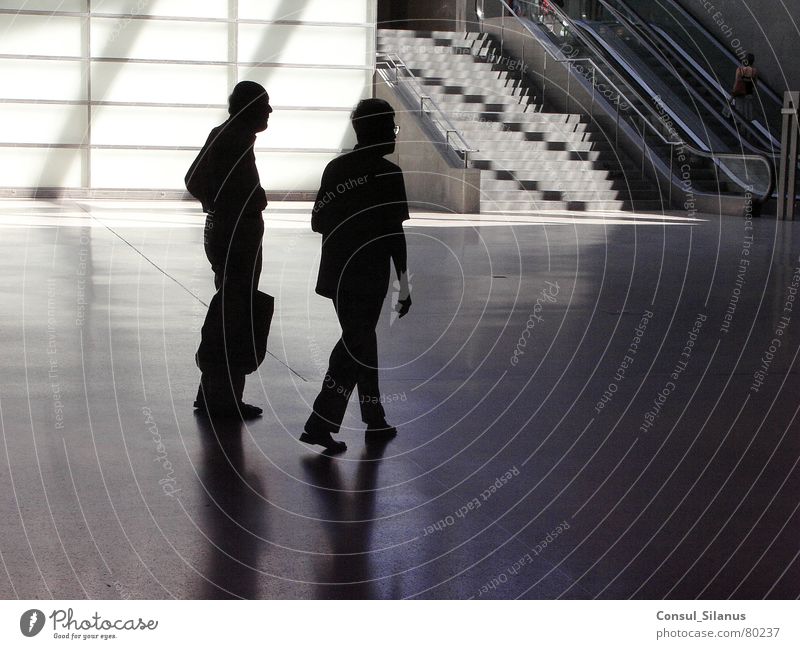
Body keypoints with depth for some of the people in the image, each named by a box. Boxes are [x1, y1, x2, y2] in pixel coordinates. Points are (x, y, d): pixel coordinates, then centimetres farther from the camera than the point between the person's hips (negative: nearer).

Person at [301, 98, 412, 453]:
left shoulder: (335, 167, 7)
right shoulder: (388, 173, -10)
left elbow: (317, 221, 9)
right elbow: (395, 233, -12)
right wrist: (404, 286, -7)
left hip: (335, 274, 7)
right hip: (369, 277, -6)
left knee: (359, 340, 17)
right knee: (355, 346, -1)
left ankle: (375, 422, 26)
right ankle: (320, 423, -7)